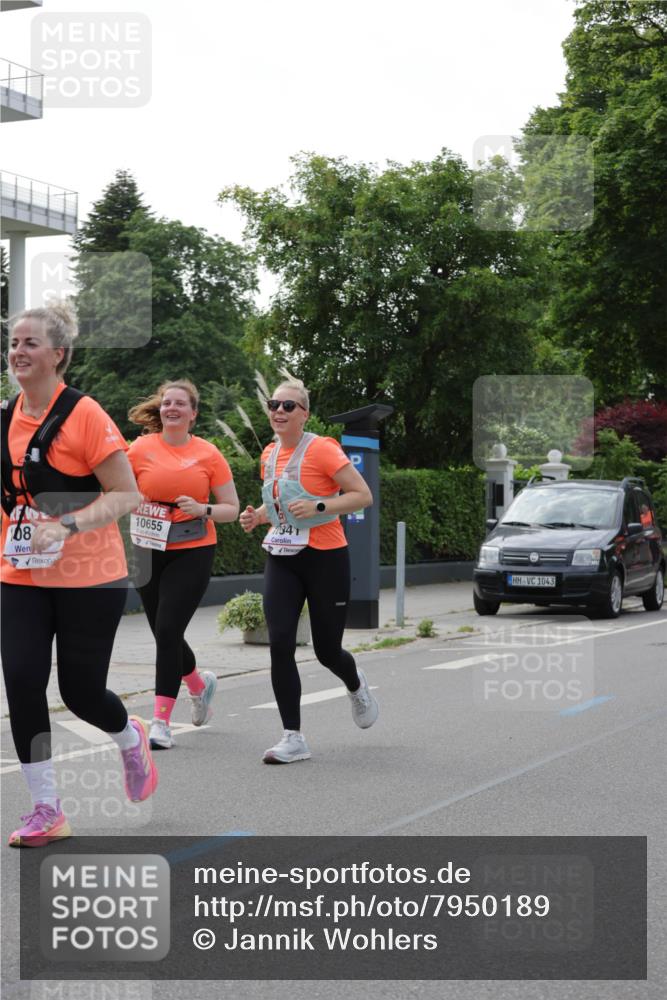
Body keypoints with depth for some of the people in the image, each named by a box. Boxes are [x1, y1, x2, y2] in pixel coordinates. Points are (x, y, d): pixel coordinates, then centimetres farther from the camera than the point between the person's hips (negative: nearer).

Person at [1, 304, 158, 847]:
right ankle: (47, 812, 8)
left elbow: (126, 495, -15)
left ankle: (132, 738, 38)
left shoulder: (84, 414, -13)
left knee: (81, 690, 2)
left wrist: (65, 526, -25)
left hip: (88, 578, -5)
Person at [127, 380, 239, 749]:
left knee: (168, 630, -12)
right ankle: (199, 683, 42)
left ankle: (161, 721, -5)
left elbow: (232, 508, 2)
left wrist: (203, 510, -16)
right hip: (149, 552, 3)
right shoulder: (141, 448, 0)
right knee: (164, 633, 11)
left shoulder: (208, 454, -2)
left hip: (193, 552, -3)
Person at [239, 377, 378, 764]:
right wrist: (258, 516, 4)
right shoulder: (270, 454, 9)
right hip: (281, 560, 5)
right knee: (280, 644, -10)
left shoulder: (322, 449, -12)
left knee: (327, 651, 5)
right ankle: (294, 739, -3)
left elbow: (364, 496, -13)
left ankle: (356, 685, 42)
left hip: (325, 558, -5)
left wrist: (318, 507, -25)